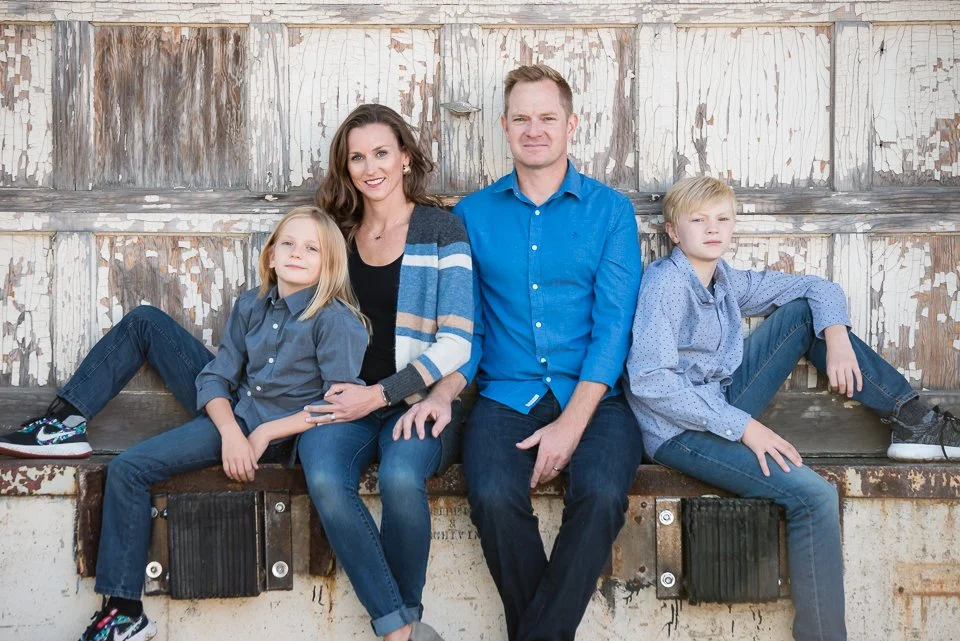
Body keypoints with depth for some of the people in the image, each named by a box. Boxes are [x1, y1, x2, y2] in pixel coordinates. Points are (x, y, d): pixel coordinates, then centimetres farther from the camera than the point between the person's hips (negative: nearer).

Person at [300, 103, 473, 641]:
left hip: (417, 399, -3)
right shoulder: (338, 234, 14)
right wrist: (338, 394, 1)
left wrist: (380, 394, -12)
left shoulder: (442, 229, 1)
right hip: (345, 398, 3)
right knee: (325, 481, -29)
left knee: (401, 478, -34)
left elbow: (456, 343, -5)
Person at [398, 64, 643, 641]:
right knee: (494, 496, -29)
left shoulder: (610, 210, 5)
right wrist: (444, 392, -9)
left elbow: (614, 325, -3)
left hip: (592, 395, -1)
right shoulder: (474, 214, 11)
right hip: (506, 396, 1)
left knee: (603, 492, -31)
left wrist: (571, 424, -14)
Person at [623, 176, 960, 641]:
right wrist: (741, 426, -25)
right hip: (681, 432, -8)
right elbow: (648, 381, -26)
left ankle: (913, 419, 5)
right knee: (814, 495, -24)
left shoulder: (726, 280, 7)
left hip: (725, 405, 8)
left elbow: (819, 289, 14)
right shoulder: (666, 283, -16)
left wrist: (836, 335, -9)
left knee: (804, 310, 5)